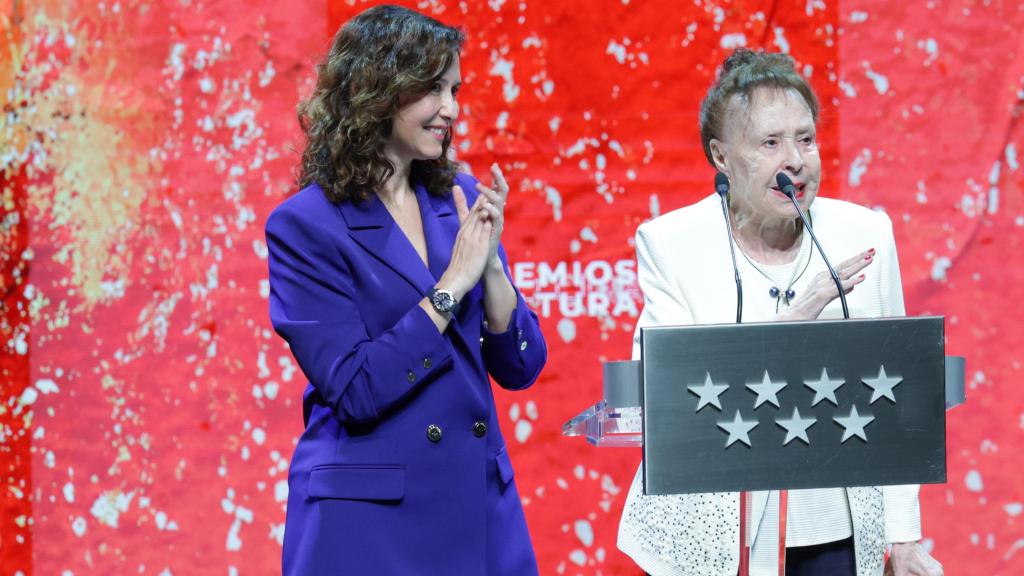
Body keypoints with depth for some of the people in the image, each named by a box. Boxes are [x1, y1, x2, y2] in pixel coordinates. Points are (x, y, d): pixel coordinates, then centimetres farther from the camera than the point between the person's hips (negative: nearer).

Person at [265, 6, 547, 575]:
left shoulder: (460, 199, 7)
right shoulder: (306, 226, -8)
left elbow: (521, 366, 6)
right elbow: (354, 391, -14)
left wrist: (488, 263, -9)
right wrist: (451, 285, -14)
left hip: (480, 507, 5)